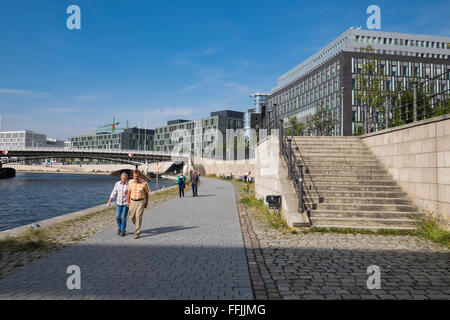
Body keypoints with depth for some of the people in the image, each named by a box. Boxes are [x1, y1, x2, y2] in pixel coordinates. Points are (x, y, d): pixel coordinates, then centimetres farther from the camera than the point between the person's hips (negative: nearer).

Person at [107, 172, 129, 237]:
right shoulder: (117, 184, -1)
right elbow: (114, 193, 0)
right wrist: (109, 202, -5)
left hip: (126, 203, -3)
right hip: (118, 203, 3)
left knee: (123, 217, -4)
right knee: (117, 217, 1)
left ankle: (123, 231, 12)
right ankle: (119, 227, 29)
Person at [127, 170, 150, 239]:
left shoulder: (144, 183, -13)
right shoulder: (130, 182, -3)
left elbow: (147, 193, -1)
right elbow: (129, 192, 11)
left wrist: (146, 203, 3)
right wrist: (128, 201, 11)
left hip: (141, 202, -4)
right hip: (132, 201, 4)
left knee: (138, 216, -9)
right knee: (132, 216, 10)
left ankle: (137, 233, -1)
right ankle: (137, 226, 39)